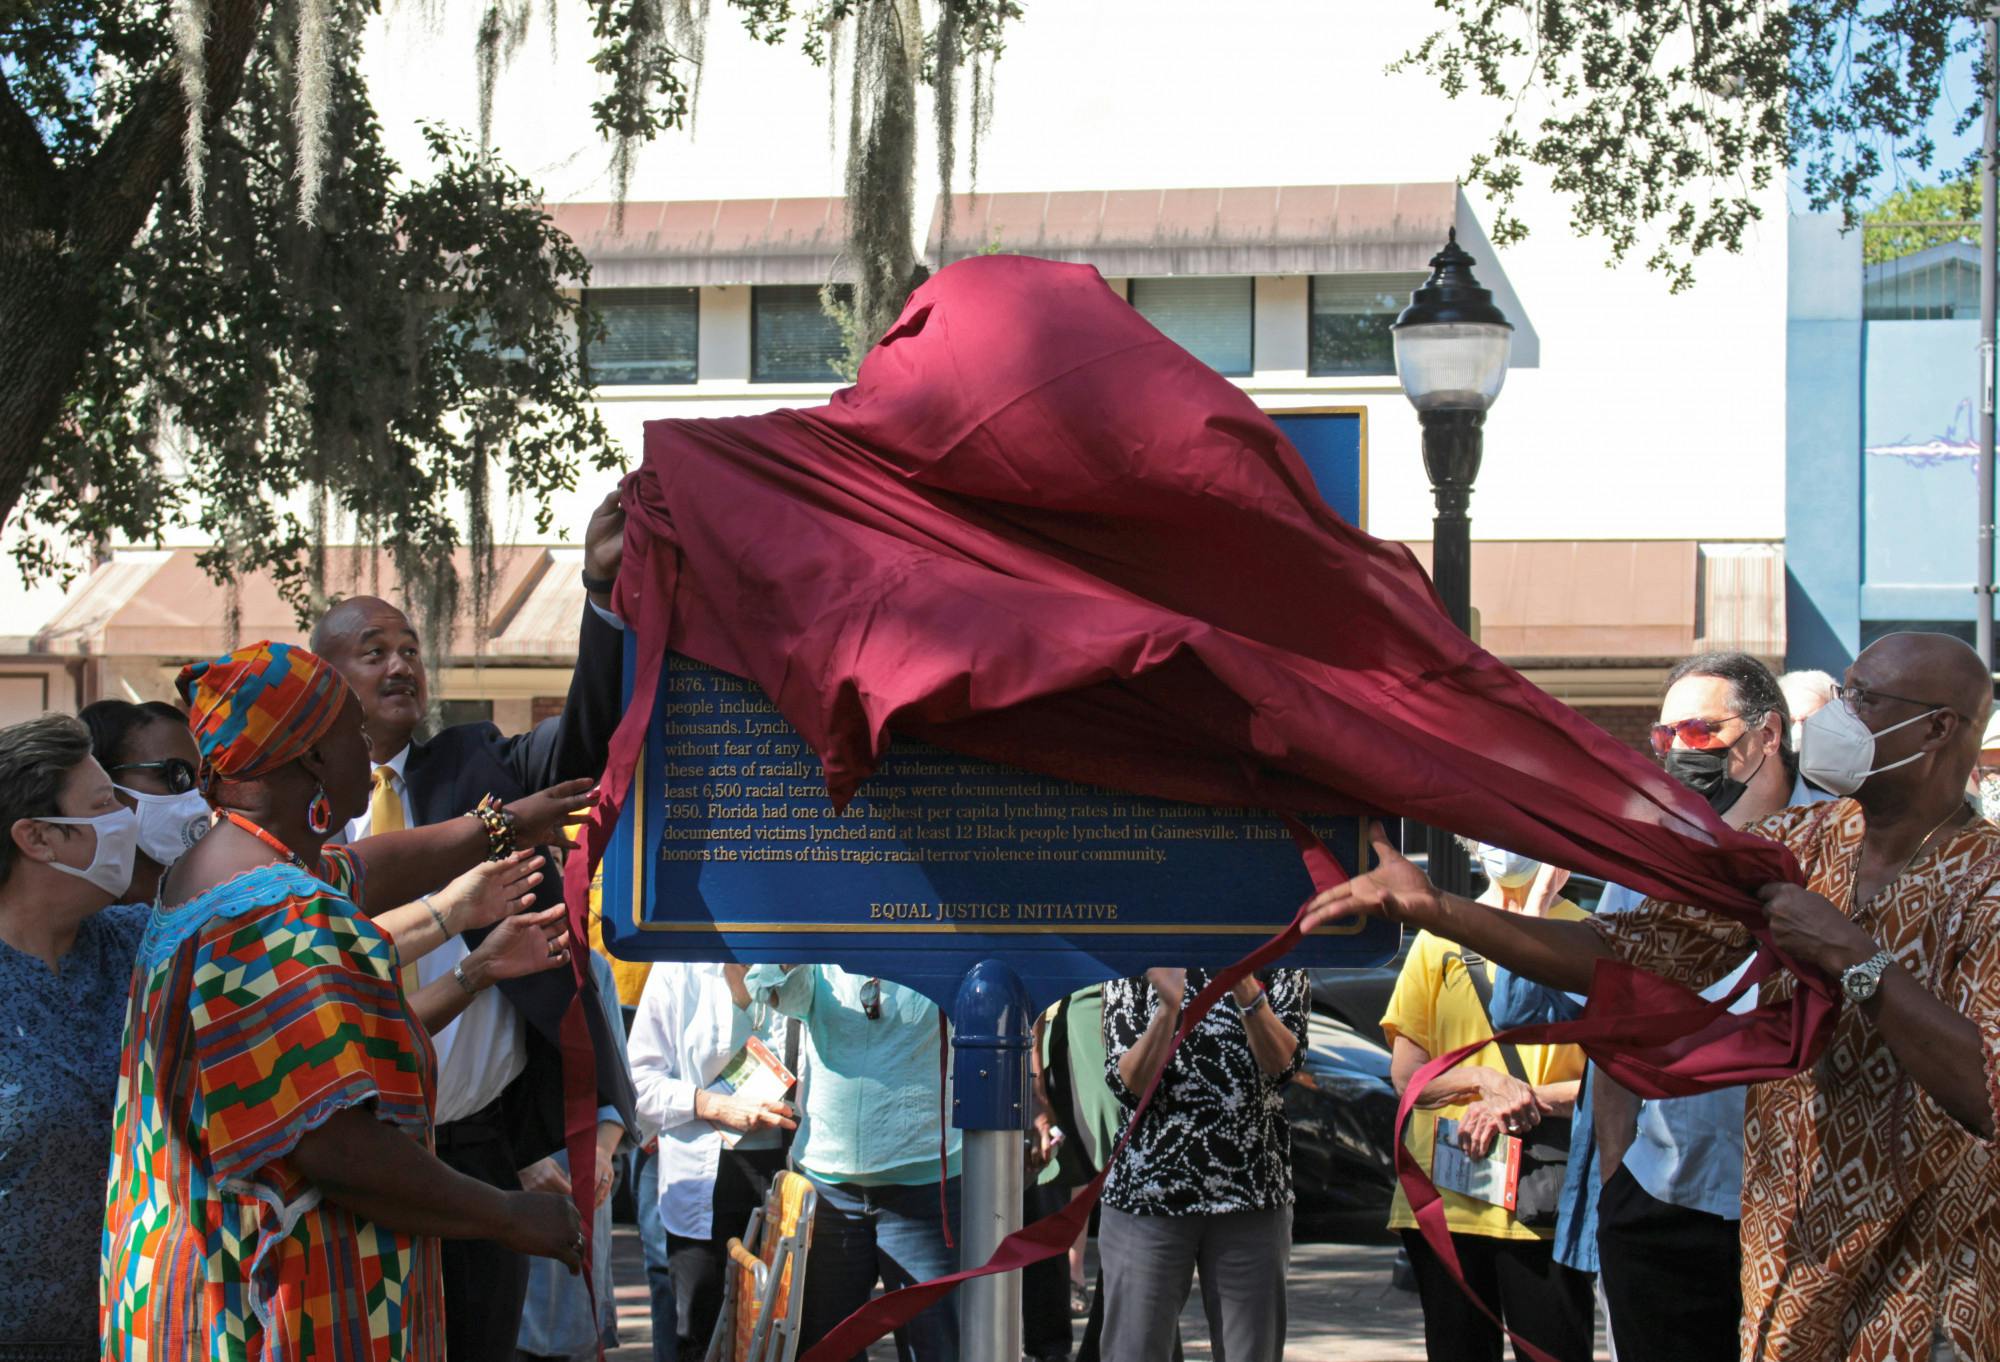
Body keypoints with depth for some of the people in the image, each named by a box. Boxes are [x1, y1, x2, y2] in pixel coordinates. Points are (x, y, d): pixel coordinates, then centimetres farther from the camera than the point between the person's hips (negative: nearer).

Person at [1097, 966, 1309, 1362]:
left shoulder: (1279, 964, 8)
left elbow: (1282, 1062, -8)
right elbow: (1128, 1084, -5)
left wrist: (1246, 991, -24)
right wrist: (1169, 1006, -19)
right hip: (1146, 1189, -1)